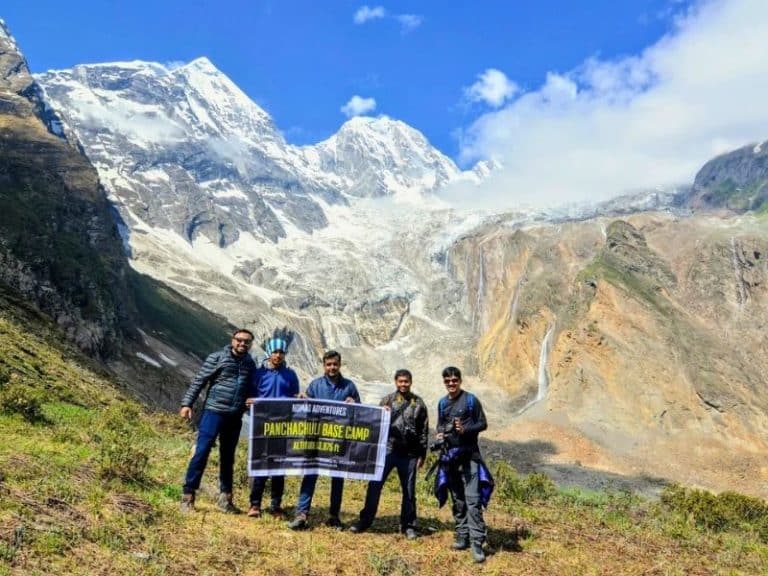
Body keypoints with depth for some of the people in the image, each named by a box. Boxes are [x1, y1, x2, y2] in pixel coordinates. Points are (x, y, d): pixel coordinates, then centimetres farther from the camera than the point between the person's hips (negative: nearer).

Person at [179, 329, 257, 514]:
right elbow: (198, 381, -4)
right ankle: (188, 495, 3)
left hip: (235, 417, 4)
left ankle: (225, 498, 21)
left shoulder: (250, 364, 10)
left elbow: (252, 391, 18)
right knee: (202, 452, -6)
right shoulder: (217, 358, -3)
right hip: (213, 412, -4)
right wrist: (187, 403, -10)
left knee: (228, 457, 12)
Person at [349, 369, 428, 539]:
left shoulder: (418, 403, 4)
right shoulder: (387, 400, 4)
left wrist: (422, 454, 5)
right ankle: (365, 521, 12)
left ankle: (408, 525, 20)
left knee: (409, 491, 8)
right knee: (374, 485, 0)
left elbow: (424, 430, 7)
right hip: (387, 450, 0)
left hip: (409, 453, 0)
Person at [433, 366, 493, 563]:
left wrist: (465, 429, -19)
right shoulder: (442, 403, 12)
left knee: (473, 500, -11)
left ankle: (477, 543, -11)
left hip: (468, 455, -5)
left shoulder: (470, 400, -4)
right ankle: (462, 537, 21)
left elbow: (483, 423, -3)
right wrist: (439, 434, 0)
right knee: (457, 500, 12)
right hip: (449, 456, 6)